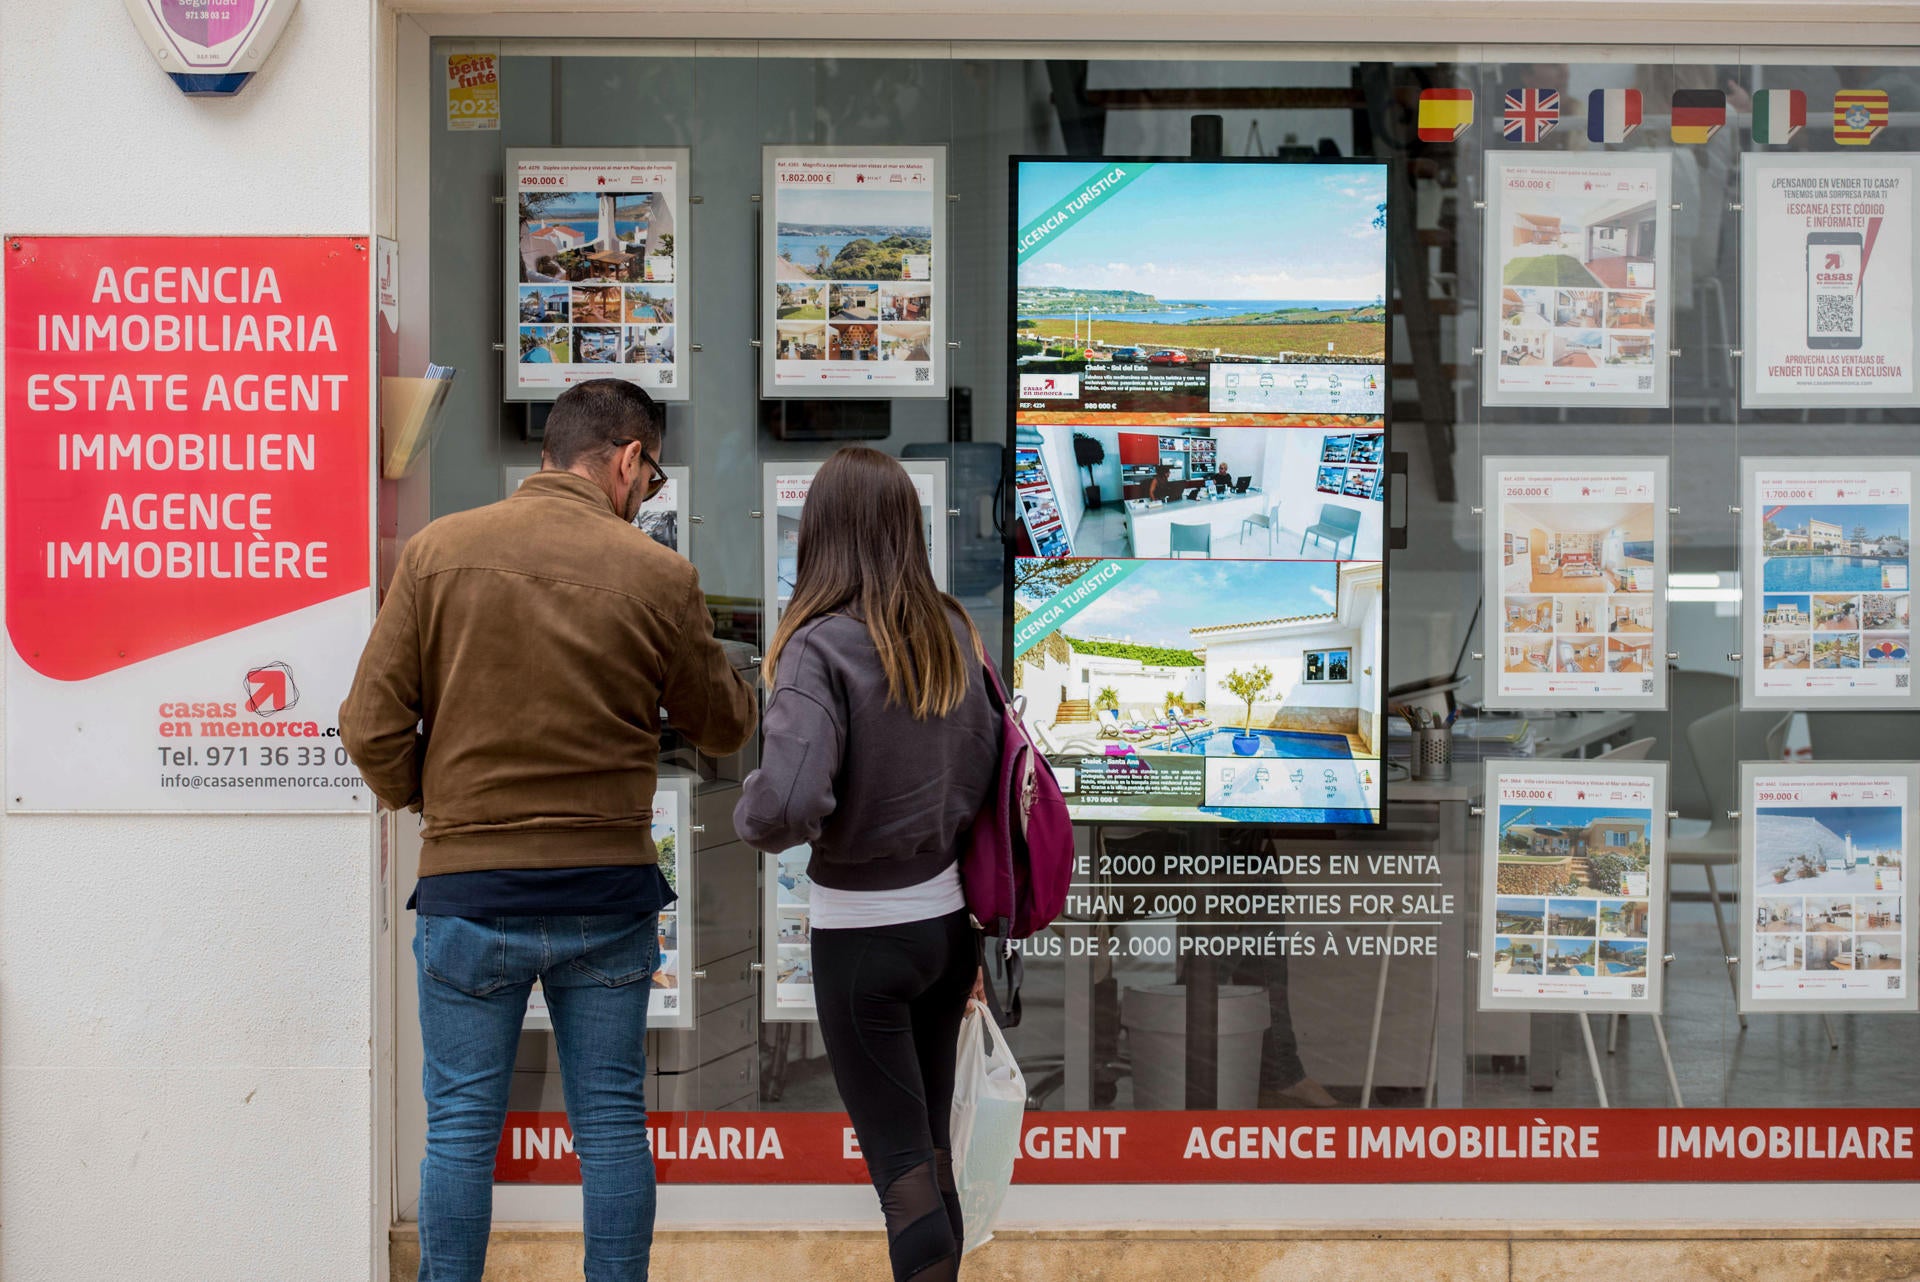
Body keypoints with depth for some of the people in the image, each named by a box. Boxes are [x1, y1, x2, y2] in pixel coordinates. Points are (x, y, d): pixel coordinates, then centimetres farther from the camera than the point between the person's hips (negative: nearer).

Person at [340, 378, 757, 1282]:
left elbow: (373, 727, -5)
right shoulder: (659, 577, -6)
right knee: (611, 1123, 11)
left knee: (461, 1129, 8)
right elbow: (723, 727, 8)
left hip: (468, 892, 0)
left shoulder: (439, 550, -5)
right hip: (608, 892, 0)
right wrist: (742, 675, 29)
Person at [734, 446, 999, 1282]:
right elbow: (991, 775, 6)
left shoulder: (821, 648, -18)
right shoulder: (953, 633, 0)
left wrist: (752, 814, -6)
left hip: (863, 931, -6)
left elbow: (786, 805, -30)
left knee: (899, 1163, 1)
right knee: (932, 1149, 16)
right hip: (950, 919, 6)